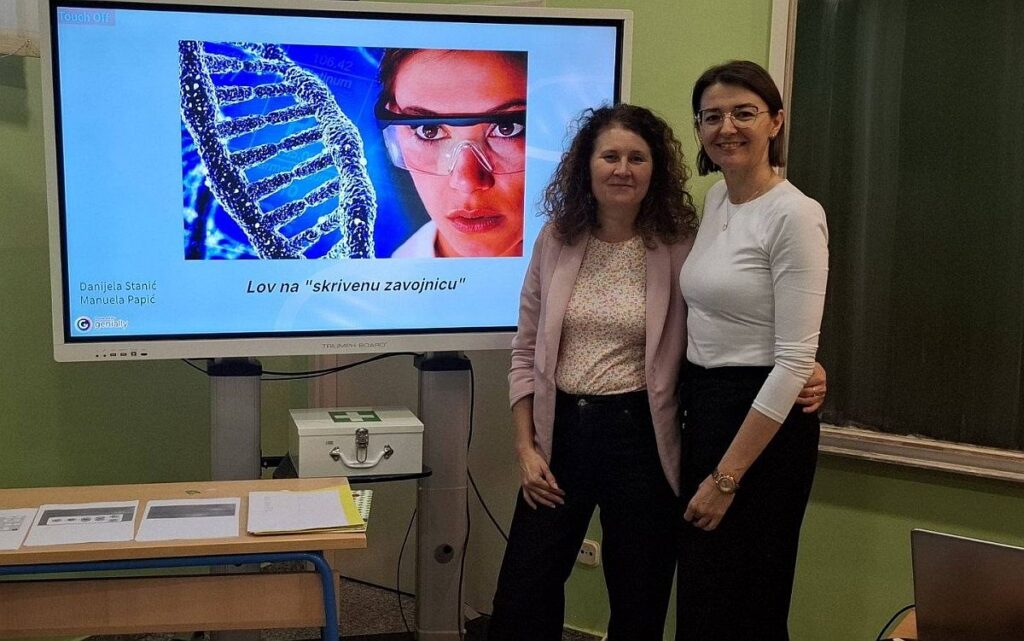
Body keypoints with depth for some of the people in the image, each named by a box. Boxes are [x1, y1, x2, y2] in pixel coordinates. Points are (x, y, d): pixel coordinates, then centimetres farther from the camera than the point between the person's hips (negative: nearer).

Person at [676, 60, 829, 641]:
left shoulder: (795, 216, -17)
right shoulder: (716, 199, 8)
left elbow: (795, 359, -20)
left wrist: (727, 477, -19)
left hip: (763, 420, -8)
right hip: (702, 406, 8)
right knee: (698, 594, 17)